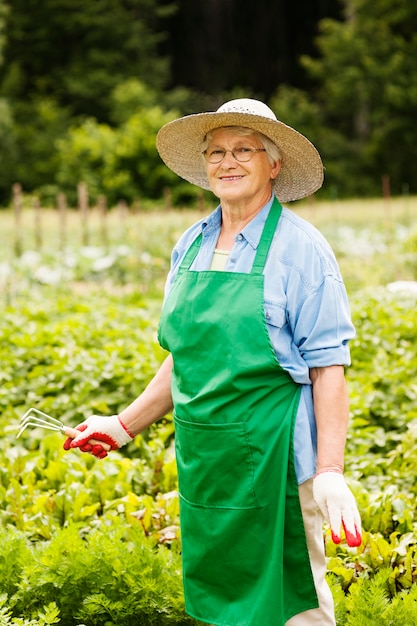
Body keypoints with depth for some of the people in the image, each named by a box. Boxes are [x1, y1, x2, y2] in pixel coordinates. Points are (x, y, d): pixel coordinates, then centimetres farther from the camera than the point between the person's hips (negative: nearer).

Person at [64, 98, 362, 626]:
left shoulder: (299, 248, -9)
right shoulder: (191, 246, 9)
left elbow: (328, 369, -12)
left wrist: (330, 474, -18)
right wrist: (123, 426, 17)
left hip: (273, 457, -6)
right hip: (201, 454, 6)